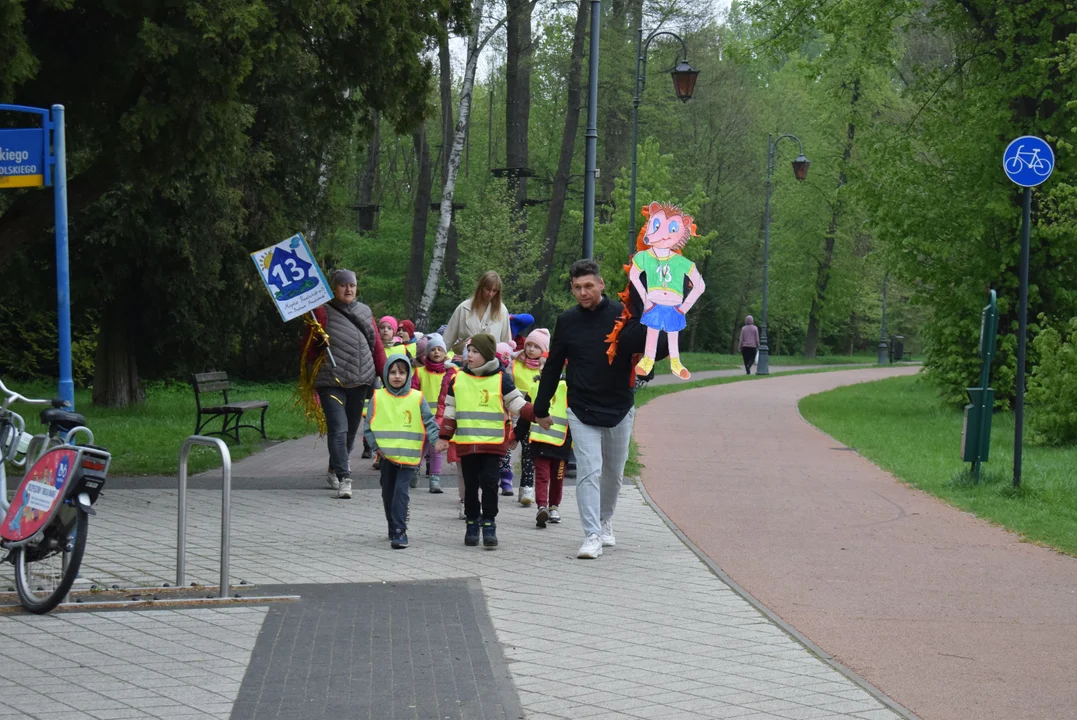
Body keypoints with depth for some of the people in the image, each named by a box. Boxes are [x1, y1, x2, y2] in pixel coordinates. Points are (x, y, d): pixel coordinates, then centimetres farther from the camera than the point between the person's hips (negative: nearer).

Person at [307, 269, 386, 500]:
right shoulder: (323, 312, -2)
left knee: (352, 429, 13)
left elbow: (377, 345, 15)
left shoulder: (364, 312, 12)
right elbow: (310, 347, -4)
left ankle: (335, 470, 31)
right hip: (331, 382, -5)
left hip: (359, 381, 5)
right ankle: (344, 479, -16)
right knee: (338, 429, -14)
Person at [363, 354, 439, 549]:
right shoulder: (378, 397, 2)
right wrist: (376, 446, -8)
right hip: (386, 454, 3)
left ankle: (399, 531, -13)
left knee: (401, 491, -13)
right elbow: (369, 426, 4)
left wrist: (435, 440, -14)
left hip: (409, 456, -3)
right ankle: (393, 528, 28)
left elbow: (430, 423, 3)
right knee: (388, 492, 12)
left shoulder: (417, 398, 0)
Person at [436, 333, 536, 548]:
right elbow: (450, 411, 12)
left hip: (493, 443, -3)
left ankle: (489, 524, 0)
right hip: (466, 443, 3)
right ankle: (472, 523, 17)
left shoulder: (501, 379, -1)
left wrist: (538, 415, -14)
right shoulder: (457, 379, 7)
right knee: (470, 485, 8)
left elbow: (517, 404, 0)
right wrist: (444, 437, 8)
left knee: (489, 482, -7)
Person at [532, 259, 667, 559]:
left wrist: (670, 342, -29)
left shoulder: (623, 316, -6)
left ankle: (605, 521, 37)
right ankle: (592, 535, -10)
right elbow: (553, 367, 8)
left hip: (619, 409, 1)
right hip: (581, 410, 0)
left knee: (614, 472, 15)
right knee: (588, 471, -10)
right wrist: (541, 408, 11)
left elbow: (649, 351, -7)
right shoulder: (567, 321, 0)